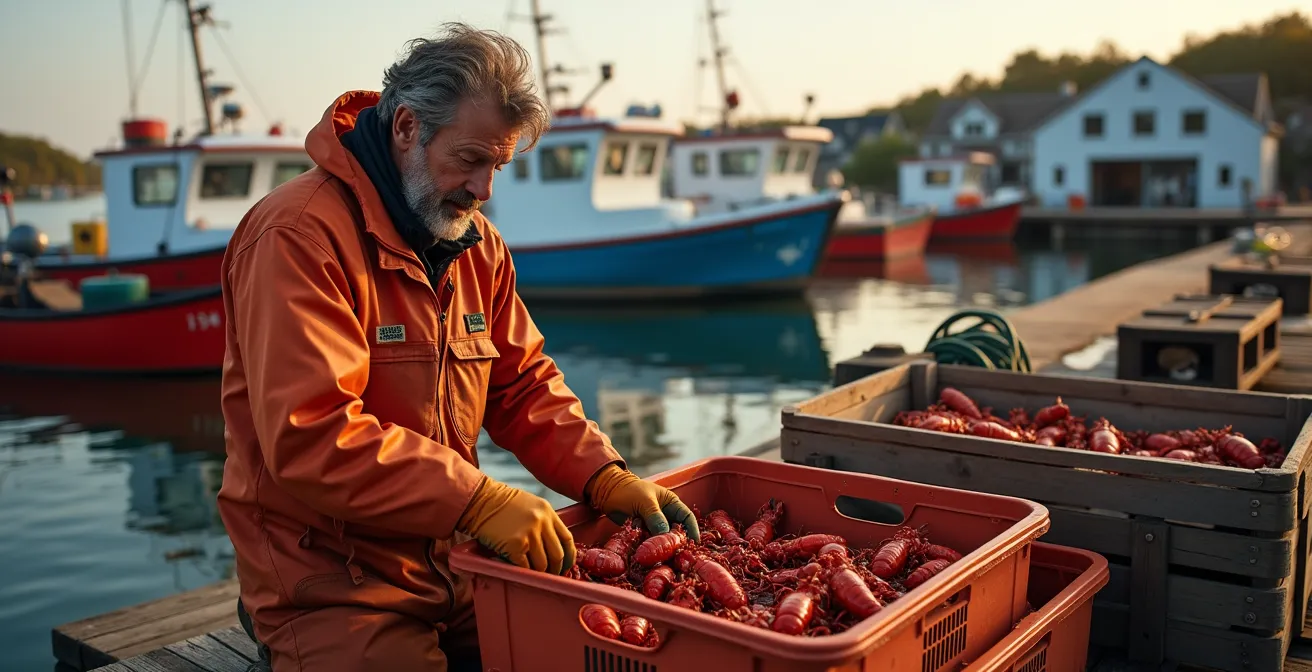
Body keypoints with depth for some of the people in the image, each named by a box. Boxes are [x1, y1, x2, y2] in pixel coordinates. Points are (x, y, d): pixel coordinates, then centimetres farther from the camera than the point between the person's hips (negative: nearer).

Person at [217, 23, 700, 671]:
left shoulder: (478, 242, 9)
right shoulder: (299, 235, -17)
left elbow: (523, 386, 11)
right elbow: (310, 438, -25)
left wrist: (605, 478, -5)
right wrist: (477, 500, -29)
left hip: (456, 562, 7)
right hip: (330, 586, -6)